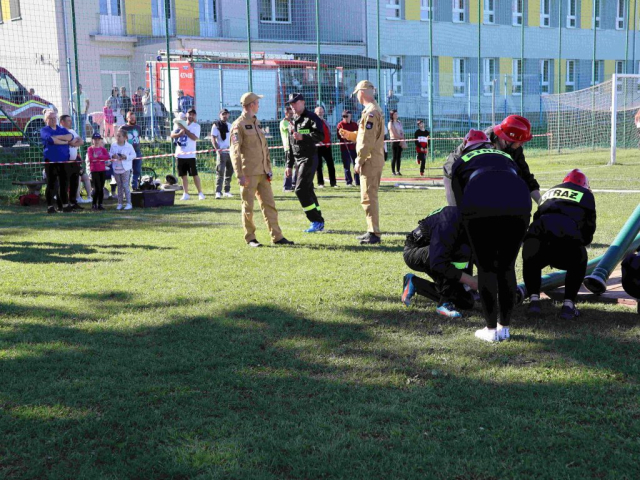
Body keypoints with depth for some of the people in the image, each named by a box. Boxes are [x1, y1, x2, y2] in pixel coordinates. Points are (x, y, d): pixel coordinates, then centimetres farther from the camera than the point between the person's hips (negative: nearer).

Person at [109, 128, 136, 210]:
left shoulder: (129, 146, -4)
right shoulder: (113, 145, 7)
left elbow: (133, 155, -1)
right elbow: (110, 154, 11)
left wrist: (126, 157, -17)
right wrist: (113, 156, -11)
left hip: (125, 168, -4)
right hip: (116, 168, 4)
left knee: (125, 186, -7)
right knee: (119, 186, 10)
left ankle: (128, 203, -3)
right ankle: (120, 203, 16)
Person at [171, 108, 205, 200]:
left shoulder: (196, 126, 2)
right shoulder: (180, 124, 13)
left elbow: (194, 137, -14)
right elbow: (172, 135, 7)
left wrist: (184, 129, -14)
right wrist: (179, 133, -13)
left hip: (190, 155, -4)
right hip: (180, 154, 4)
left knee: (195, 174, -6)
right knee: (183, 175, 6)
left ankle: (200, 193, 0)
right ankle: (186, 194, 12)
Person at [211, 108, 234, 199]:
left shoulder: (230, 126, 15)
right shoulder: (216, 125, -1)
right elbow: (213, 139, -7)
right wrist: (217, 149, -19)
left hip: (230, 152, 6)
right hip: (221, 152, -6)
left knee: (229, 171, 10)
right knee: (220, 172, -12)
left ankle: (227, 191, 19)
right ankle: (218, 192, -14)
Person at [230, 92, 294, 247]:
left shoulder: (257, 123, 17)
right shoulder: (239, 125, -7)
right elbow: (235, 151, -13)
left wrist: (269, 169, 14)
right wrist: (240, 175, -19)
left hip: (262, 173, 7)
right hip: (249, 174, -7)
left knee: (269, 204, 7)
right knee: (248, 207, 0)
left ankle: (277, 236, 10)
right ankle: (250, 238, 10)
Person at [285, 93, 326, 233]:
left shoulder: (311, 118, -6)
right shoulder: (293, 122, 18)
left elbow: (320, 136, -19)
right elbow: (290, 145, 21)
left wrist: (303, 137, -29)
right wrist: (289, 165, 19)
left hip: (309, 158, -8)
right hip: (298, 160, 8)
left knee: (301, 190, -15)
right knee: (308, 191, 9)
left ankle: (316, 221, -9)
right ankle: (319, 223, 15)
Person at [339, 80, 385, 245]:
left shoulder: (371, 112, -15)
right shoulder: (374, 110, 17)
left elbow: (368, 141, -20)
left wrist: (359, 161, -17)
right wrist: (349, 135, 17)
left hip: (370, 161, -10)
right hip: (373, 161, 10)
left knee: (368, 198, -9)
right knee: (369, 197, 16)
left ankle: (374, 234, -7)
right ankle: (372, 231, 22)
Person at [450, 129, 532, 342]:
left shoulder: (461, 162, 30)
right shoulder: (507, 157, 38)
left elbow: (460, 203, 25)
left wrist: (471, 239, 37)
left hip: (480, 205, -2)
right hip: (518, 203, 3)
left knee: (486, 267, 10)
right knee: (507, 267, 15)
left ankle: (491, 330, 13)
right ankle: (504, 328, 22)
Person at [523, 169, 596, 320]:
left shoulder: (550, 192, 34)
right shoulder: (586, 195, 25)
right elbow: (589, 229, 24)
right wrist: (580, 243, 44)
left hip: (536, 237, 2)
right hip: (567, 243, -2)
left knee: (531, 263, 35)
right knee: (578, 264, 31)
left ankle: (534, 299, 16)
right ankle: (568, 304, 17)